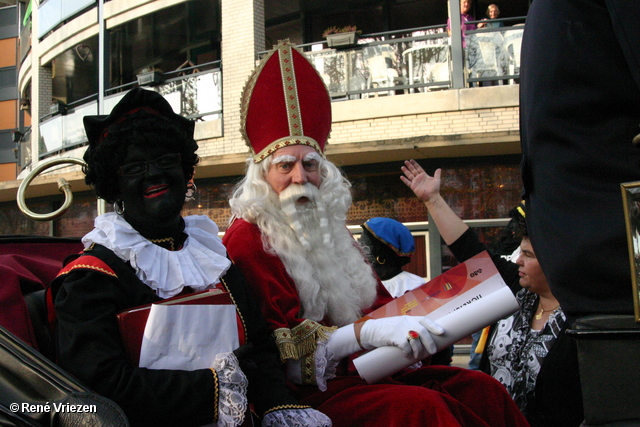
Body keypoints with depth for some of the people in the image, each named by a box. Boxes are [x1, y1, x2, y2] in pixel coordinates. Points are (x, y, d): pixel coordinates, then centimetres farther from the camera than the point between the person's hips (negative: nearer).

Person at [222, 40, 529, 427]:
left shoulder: (330, 228, 18)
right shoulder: (247, 240, -8)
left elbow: (377, 301, 15)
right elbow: (273, 349, -18)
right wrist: (367, 333, -29)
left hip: (359, 373, 8)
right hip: (303, 392, -7)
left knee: (481, 389, -9)